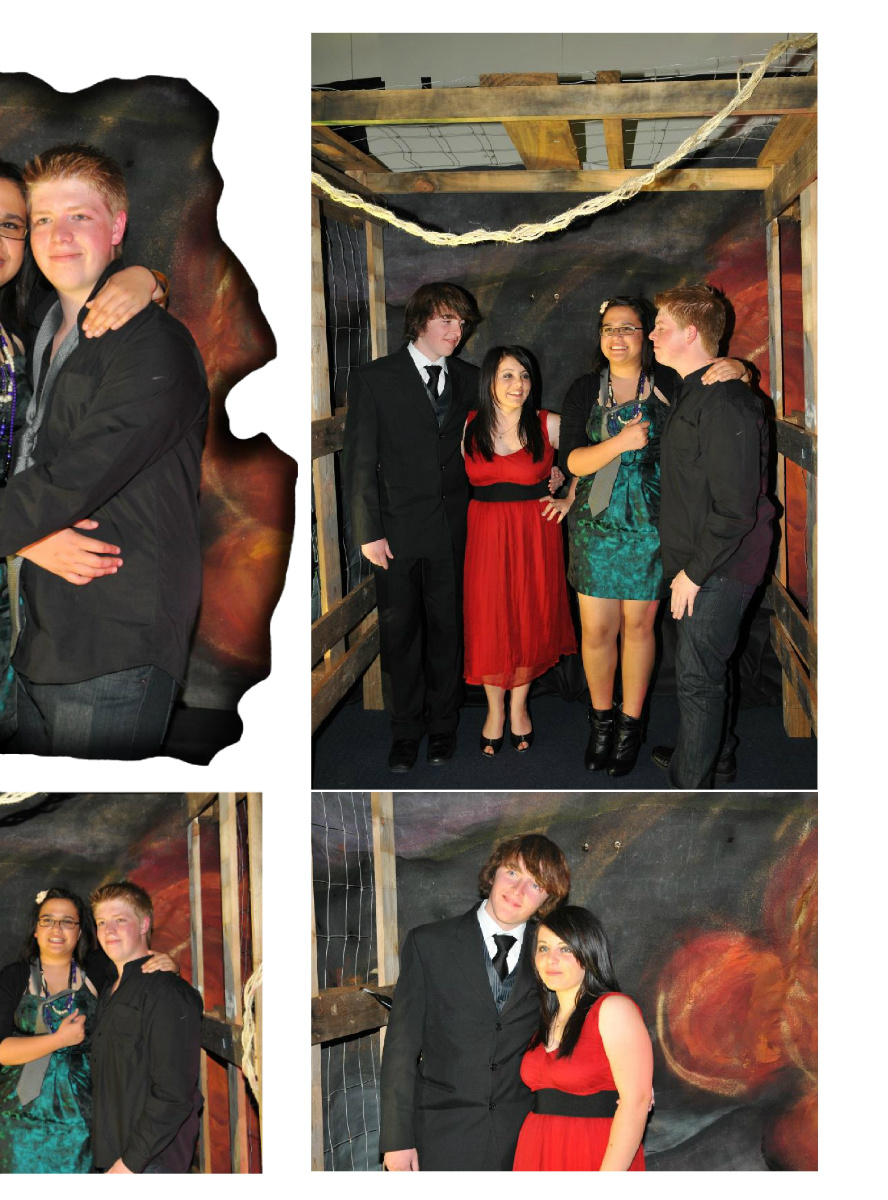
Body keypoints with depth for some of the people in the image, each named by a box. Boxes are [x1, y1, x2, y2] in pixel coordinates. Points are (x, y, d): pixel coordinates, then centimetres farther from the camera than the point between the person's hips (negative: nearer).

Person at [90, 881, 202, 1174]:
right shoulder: (109, 995, 17)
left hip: (150, 1161, -8)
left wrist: (132, 1160, -18)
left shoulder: (165, 992, -13)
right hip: (113, 1160, 8)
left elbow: (173, 1095, -18)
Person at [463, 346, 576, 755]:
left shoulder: (548, 425, -3)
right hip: (486, 535, 1)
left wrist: (569, 501, 1)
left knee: (530, 619, 5)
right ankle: (495, 710, 17)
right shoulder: (470, 426, 2)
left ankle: (519, 705, 22)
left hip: (535, 533, -1)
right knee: (489, 622, 3)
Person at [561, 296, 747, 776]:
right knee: (596, 630, 4)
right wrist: (620, 442, -23)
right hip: (597, 523, 1)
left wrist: (734, 368, -20)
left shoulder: (670, 384, -2)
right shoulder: (585, 390, 2)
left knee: (638, 625, 7)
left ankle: (631, 724, 23)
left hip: (651, 525, -1)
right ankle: (601, 718, 25)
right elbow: (572, 461, -7)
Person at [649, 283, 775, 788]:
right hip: (698, 561, 10)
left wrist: (694, 571, -19)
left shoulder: (725, 403, -23)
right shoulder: (696, 392, 11)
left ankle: (689, 789, 8)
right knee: (707, 669, 22)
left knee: (698, 678, -2)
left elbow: (735, 508, -25)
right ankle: (717, 755, 39)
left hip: (719, 568, -10)